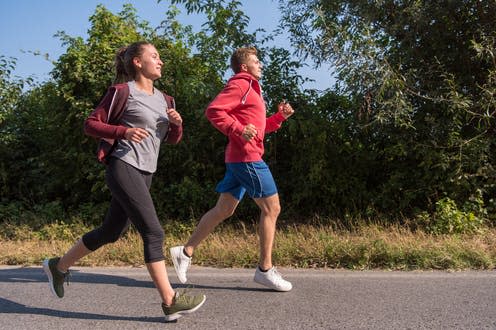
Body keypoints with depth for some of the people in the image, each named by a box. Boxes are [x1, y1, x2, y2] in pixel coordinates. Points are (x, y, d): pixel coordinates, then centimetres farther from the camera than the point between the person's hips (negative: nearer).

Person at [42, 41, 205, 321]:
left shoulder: (165, 100, 16)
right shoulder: (122, 92, -4)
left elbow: (172, 140, 20)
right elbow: (91, 124, -3)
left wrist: (177, 124, -2)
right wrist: (124, 132, -19)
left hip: (145, 173, 8)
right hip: (124, 167, -8)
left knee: (112, 231, 16)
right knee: (154, 232, -12)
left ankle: (59, 266, 37)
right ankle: (171, 301, -4)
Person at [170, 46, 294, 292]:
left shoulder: (250, 88, 26)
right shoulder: (240, 84, -5)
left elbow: (259, 127, 27)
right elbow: (213, 110, -17)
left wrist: (280, 116, 14)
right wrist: (239, 129, -24)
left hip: (239, 158, 10)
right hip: (246, 157, -10)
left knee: (224, 210, 11)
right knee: (271, 207, -4)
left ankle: (186, 251, 17)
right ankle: (265, 270, 4)